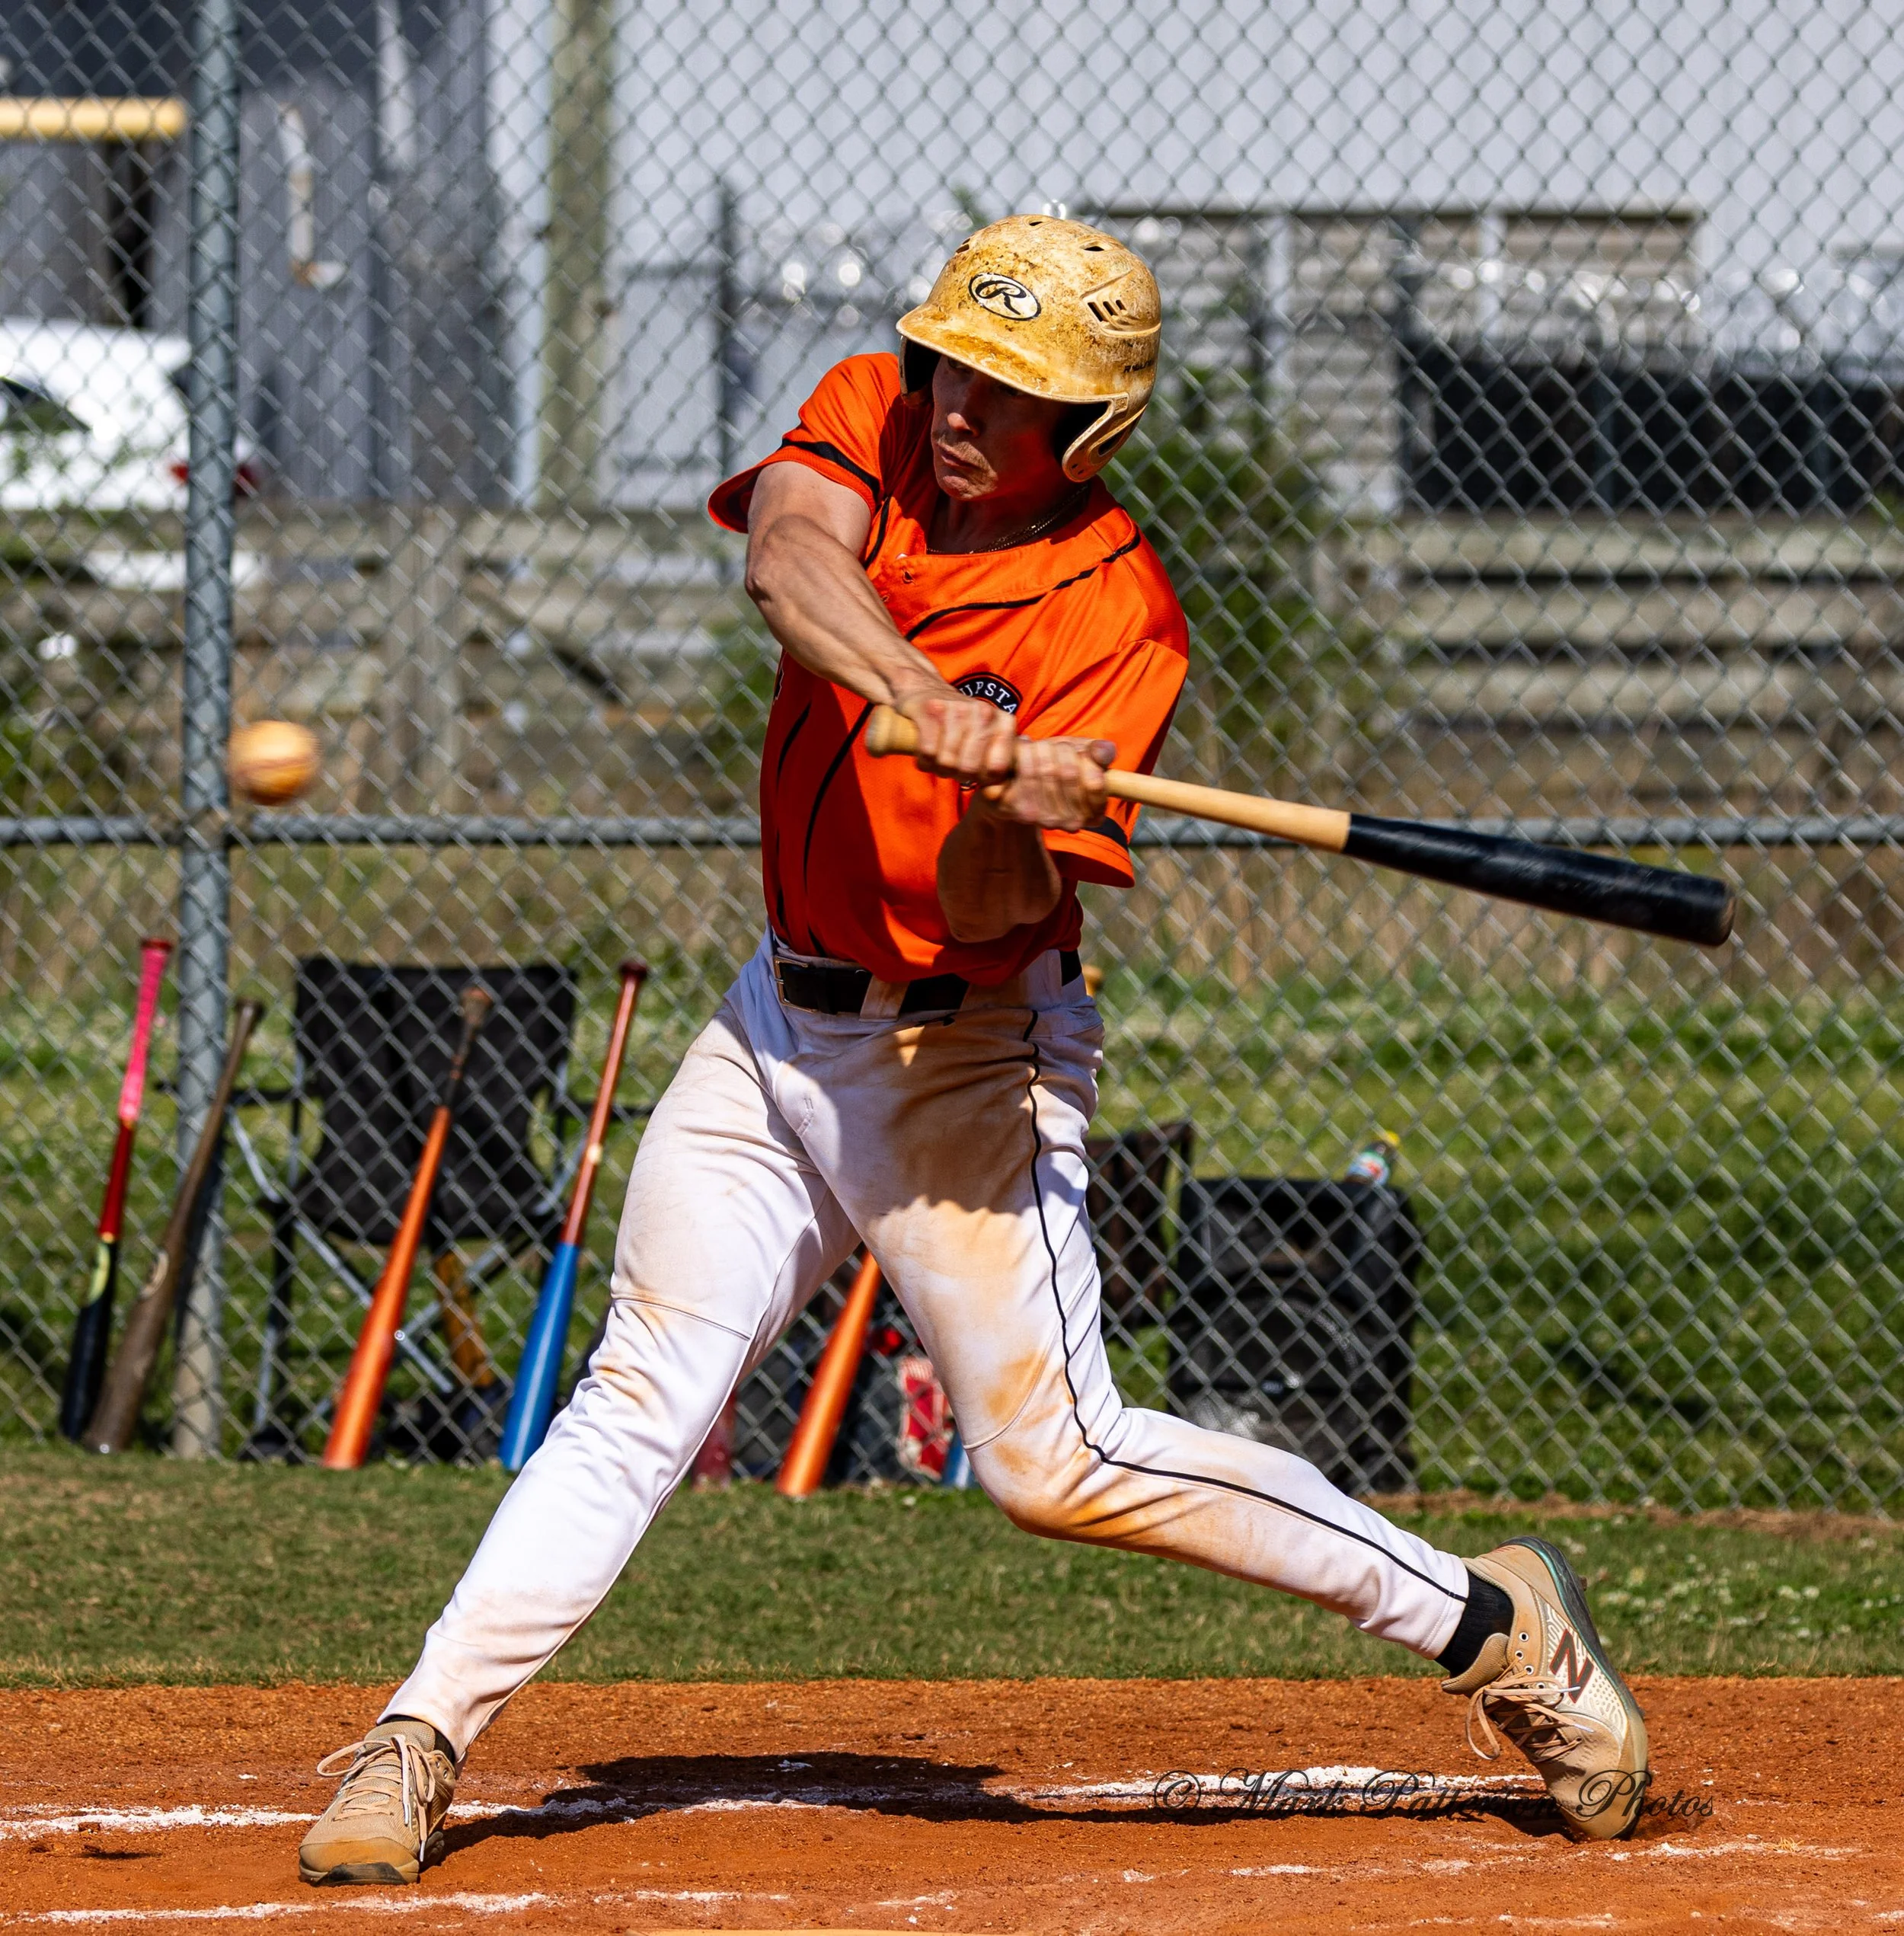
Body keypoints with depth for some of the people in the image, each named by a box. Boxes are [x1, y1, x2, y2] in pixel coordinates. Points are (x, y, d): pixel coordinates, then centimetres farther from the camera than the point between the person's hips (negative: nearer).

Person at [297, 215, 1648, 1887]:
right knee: (644, 1393, 2)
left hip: (966, 1048, -5)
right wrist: (933, 710, -45)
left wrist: (1008, 819, -45)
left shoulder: (1119, 620, -17)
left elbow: (990, 911, -22)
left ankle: (1493, 1624, -3)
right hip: (782, 1024, 5)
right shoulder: (872, 421, -4)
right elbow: (793, 559, -27)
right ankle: (419, 1744, 4)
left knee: (1057, 1461, -11)